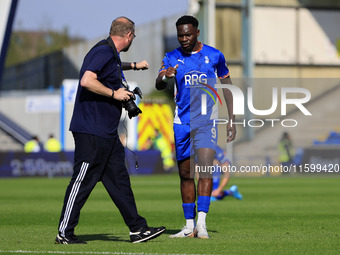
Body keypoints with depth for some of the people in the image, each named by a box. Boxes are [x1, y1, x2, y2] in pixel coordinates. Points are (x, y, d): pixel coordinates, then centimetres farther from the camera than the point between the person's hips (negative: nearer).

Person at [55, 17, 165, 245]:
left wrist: (134, 66, 57)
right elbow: (87, 81, -28)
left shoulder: (111, 53, 17)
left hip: (107, 132, 10)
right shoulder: (103, 51, -15)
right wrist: (114, 93, -18)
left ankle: (138, 229, 12)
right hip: (91, 131, -10)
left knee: (119, 179, 10)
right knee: (83, 181, -6)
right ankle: (64, 233, 0)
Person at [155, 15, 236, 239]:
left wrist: (231, 119, 8)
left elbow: (227, 86, 11)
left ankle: (202, 223, -20)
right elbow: (159, 85, -10)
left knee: (205, 168, -18)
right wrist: (165, 77, -34)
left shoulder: (214, 55, 1)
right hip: (182, 123, 2)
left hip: (207, 121, -2)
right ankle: (189, 225, 13)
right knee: (186, 174, 5)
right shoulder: (172, 58, 3)